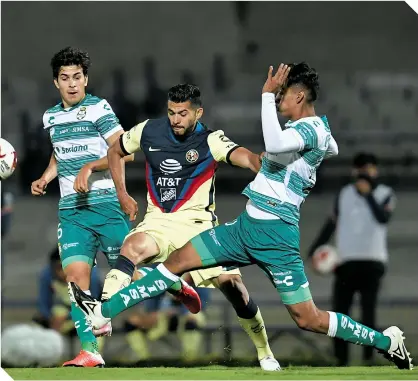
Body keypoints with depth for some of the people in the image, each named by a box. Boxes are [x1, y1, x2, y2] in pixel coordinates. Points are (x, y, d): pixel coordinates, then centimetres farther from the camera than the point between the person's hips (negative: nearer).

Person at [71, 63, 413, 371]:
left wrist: (267, 94, -31)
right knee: (177, 261, 4)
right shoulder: (319, 129, 12)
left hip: (275, 235, -10)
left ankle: (387, 341, 10)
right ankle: (104, 312, 6)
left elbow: (274, 144, -40)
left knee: (308, 319, -6)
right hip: (247, 227, 10)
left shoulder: (311, 129, -17)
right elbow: (332, 149, 38)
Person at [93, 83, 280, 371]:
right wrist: (123, 195, 11)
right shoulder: (149, 131, 1)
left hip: (198, 223, -1)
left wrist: (259, 162, -53)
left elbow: (243, 156, -29)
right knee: (133, 246, -33)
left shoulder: (210, 141, -9)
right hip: (159, 221, 1)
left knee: (230, 281, -10)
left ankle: (265, 353, 8)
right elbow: (115, 152, 19)